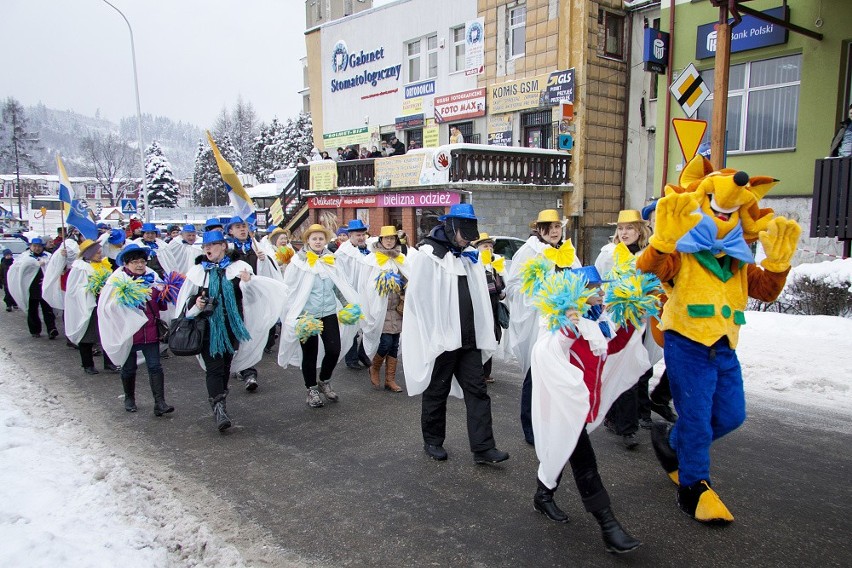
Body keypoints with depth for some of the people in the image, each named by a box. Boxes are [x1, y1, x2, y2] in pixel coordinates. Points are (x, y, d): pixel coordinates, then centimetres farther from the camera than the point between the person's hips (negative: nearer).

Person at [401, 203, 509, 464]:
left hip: (468, 338, 6)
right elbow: (419, 298, -12)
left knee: (477, 390, 3)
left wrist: (483, 333, 7)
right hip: (440, 339, -6)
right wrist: (431, 337, -14)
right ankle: (432, 441, 25)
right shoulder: (427, 255, -9)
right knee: (437, 392, 8)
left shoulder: (469, 255, 12)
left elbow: (478, 295, 13)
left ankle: (483, 448, 7)